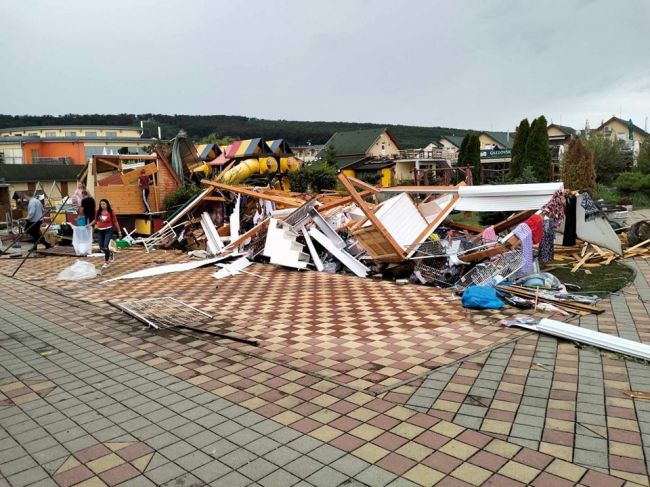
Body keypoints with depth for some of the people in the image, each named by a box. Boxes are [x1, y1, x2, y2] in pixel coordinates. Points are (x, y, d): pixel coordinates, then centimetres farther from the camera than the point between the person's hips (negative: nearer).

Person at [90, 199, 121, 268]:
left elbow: (115, 222, -2)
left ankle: (106, 262, 4)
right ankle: (110, 253, 39)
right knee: (101, 247, 8)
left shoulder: (111, 212, -8)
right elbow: (95, 220, 15)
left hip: (108, 230, -4)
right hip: (100, 231, 4)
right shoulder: (98, 212, 1)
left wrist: (119, 231, 1)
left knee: (105, 246, -11)